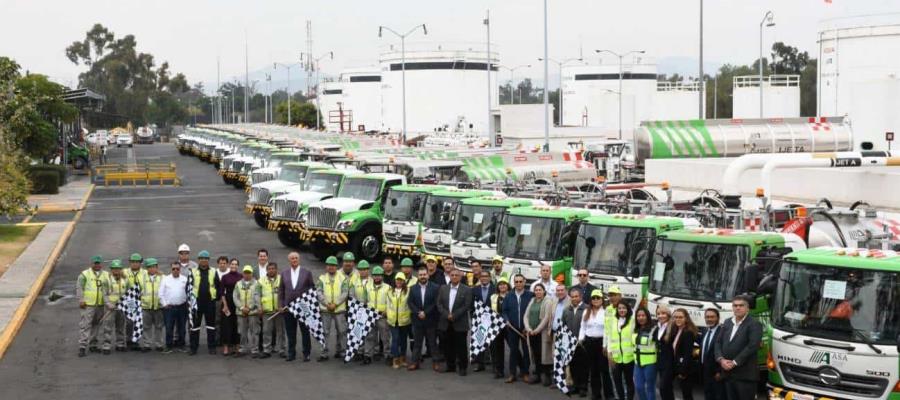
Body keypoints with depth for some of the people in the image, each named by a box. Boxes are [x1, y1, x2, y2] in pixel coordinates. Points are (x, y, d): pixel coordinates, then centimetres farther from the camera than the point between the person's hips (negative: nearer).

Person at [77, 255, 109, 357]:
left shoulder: (106, 275, 12)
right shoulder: (85, 274, 0)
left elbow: (109, 288, 14)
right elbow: (78, 287, -4)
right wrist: (80, 300, -14)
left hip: (100, 305, 5)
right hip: (88, 304, -5)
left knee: (96, 325, 10)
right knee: (85, 325, -10)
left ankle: (92, 345, 22)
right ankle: (82, 347, -11)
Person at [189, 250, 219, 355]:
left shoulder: (213, 272, 6)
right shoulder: (193, 272, 2)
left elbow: (218, 286, 9)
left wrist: (217, 297, 1)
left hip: (210, 302, 1)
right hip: (196, 302, -1)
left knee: (211, 325, 6)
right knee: (195, 325, 3)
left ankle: (211, 347, 12)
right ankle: (193, 347, 8)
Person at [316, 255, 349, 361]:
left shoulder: (343, 278, 3)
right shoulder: (321, 278, 6)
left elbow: (345, 293, -4)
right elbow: (319, 292, -2)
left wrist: (335, 304, -13)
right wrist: (327, 304, -13)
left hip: (339, 309, 0)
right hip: (325, 309, 0)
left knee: (341, 331, 5)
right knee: (324, 332, 1)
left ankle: (339, 351, 16)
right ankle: (324, 353, 5)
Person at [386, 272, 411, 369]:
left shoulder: (408, 292, -3)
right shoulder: (390, 292, 7)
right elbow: (388, 305, 13)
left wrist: (411, 317, -2)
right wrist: (388, 316, 9)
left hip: (404, 320, -1)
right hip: (393, 320, 1)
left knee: (403, 340, 10)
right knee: (395, 339, -7)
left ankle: (402, 359, 22)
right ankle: (395, 360, -3)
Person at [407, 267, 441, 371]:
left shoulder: (435, 287, -2)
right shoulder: (413, 288, 8)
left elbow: (436, 303, -8)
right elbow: (411, 303, 2)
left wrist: (425, 312, -14)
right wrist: (418, 313, -12)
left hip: (431, 320, -2)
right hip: (417, 320, 3)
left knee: (433, 342, 4)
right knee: (417, 342, 6)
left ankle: (435, 362, 8)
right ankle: (415, 362, 10)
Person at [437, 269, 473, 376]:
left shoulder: (467, 290, -1)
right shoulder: (443, 288, 10)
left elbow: (466, 306, -8)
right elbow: (439, 304, 4)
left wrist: (454, 316, -14)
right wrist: (447, 315, -10)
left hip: (460, 323, -3)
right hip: (445, 323, 3)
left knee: (461, 346, 0)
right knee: (448, 346, 8)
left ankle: (462, 367, 8)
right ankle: (450, 366, 19)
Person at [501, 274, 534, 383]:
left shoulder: (530, 296, -4)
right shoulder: (509, 296, 7)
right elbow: (504, 311, 11)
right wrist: (506, 320, -7)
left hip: (526, 328, -2)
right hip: (512, 328, 2)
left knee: (526, 350, 4)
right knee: (513, 350, 5)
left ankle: (525, 373, 14)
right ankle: (512, 373, 10)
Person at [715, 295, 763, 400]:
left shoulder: (754, 324, -6)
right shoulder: (727, 323, 17)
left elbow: (752, 346, -16)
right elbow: (718, 343, 14)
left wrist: (734, 362, -16)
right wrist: (721, 359, -5)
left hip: (745, 375, -6)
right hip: (728, 374, 6)